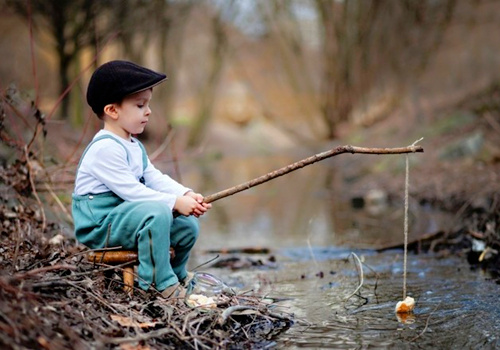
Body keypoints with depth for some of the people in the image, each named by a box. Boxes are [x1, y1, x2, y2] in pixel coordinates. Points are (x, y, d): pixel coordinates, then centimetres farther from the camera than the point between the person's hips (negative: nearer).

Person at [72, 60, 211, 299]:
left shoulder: (134, 146, 15)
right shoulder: (105, 148, -20)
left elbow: (155, 178, 8)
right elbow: (130, 190, -25)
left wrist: (187, 195, -9)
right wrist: (175, 202, -26)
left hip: (124, 216, 10)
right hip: (98, 227, -10)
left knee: (188, 225, 5)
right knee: (158, 212, -33)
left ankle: (177, 277, 28)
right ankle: (161, 285, -24)